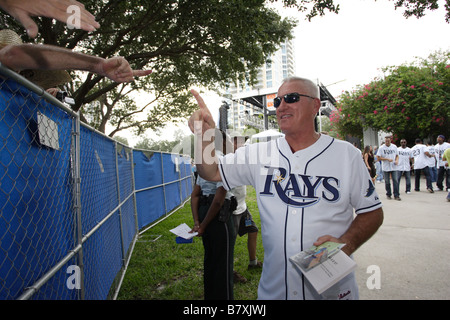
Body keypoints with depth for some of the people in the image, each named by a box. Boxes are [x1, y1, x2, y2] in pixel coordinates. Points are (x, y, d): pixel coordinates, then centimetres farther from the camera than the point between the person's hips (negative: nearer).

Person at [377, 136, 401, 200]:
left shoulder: (394, 147, 6)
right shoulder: (381, 148, -4)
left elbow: (397, 155, 14)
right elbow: (379, 157, -8)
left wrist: (397, 160, -6)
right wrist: (387, 159, -16)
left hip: (393, 167, 2)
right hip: (386, 168, -2)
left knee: (395, 181, -3)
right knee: (387, 182, 7)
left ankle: (396, 195, 2)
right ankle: (388, 194, 20)